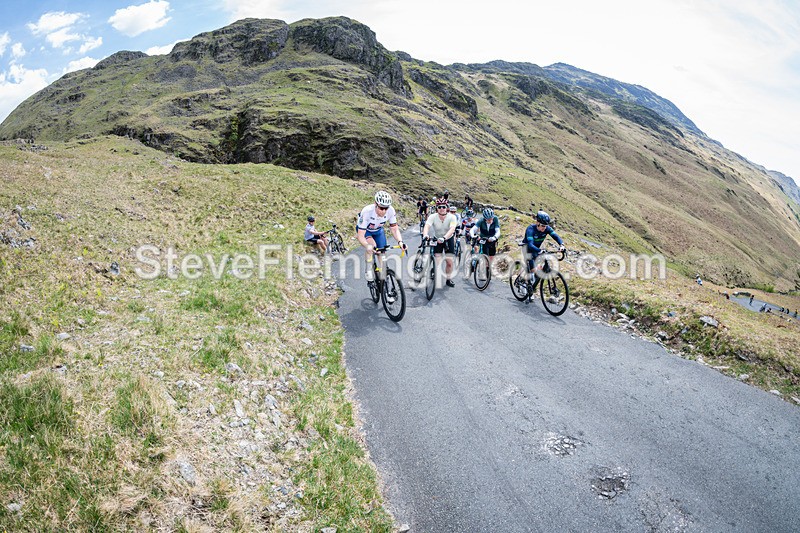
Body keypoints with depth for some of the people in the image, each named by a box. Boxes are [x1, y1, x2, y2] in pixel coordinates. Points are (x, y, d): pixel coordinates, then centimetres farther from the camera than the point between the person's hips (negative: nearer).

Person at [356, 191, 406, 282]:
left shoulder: (391, 211, -32)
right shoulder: (367, 212, -41)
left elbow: (395, 229, -22)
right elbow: (360, 235, -41)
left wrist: (400, 242, -41)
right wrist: (367, 246, -61)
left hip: (378, 230, 4)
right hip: (364, 230, -4)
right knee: (371, 245, -31)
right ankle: (369, 271, -14)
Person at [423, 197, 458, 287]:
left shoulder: (452, 217, -22)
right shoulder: (433, 217, -21)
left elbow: (452, 229, -37)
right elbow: (426, 226, -36)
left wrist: (444, 237, -54)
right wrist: (425, 235, -57)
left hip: (448, 239, 0)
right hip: (437, 239, 0)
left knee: (450, 261, -5)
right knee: (438, 262, -11)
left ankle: (449, 279, 16)